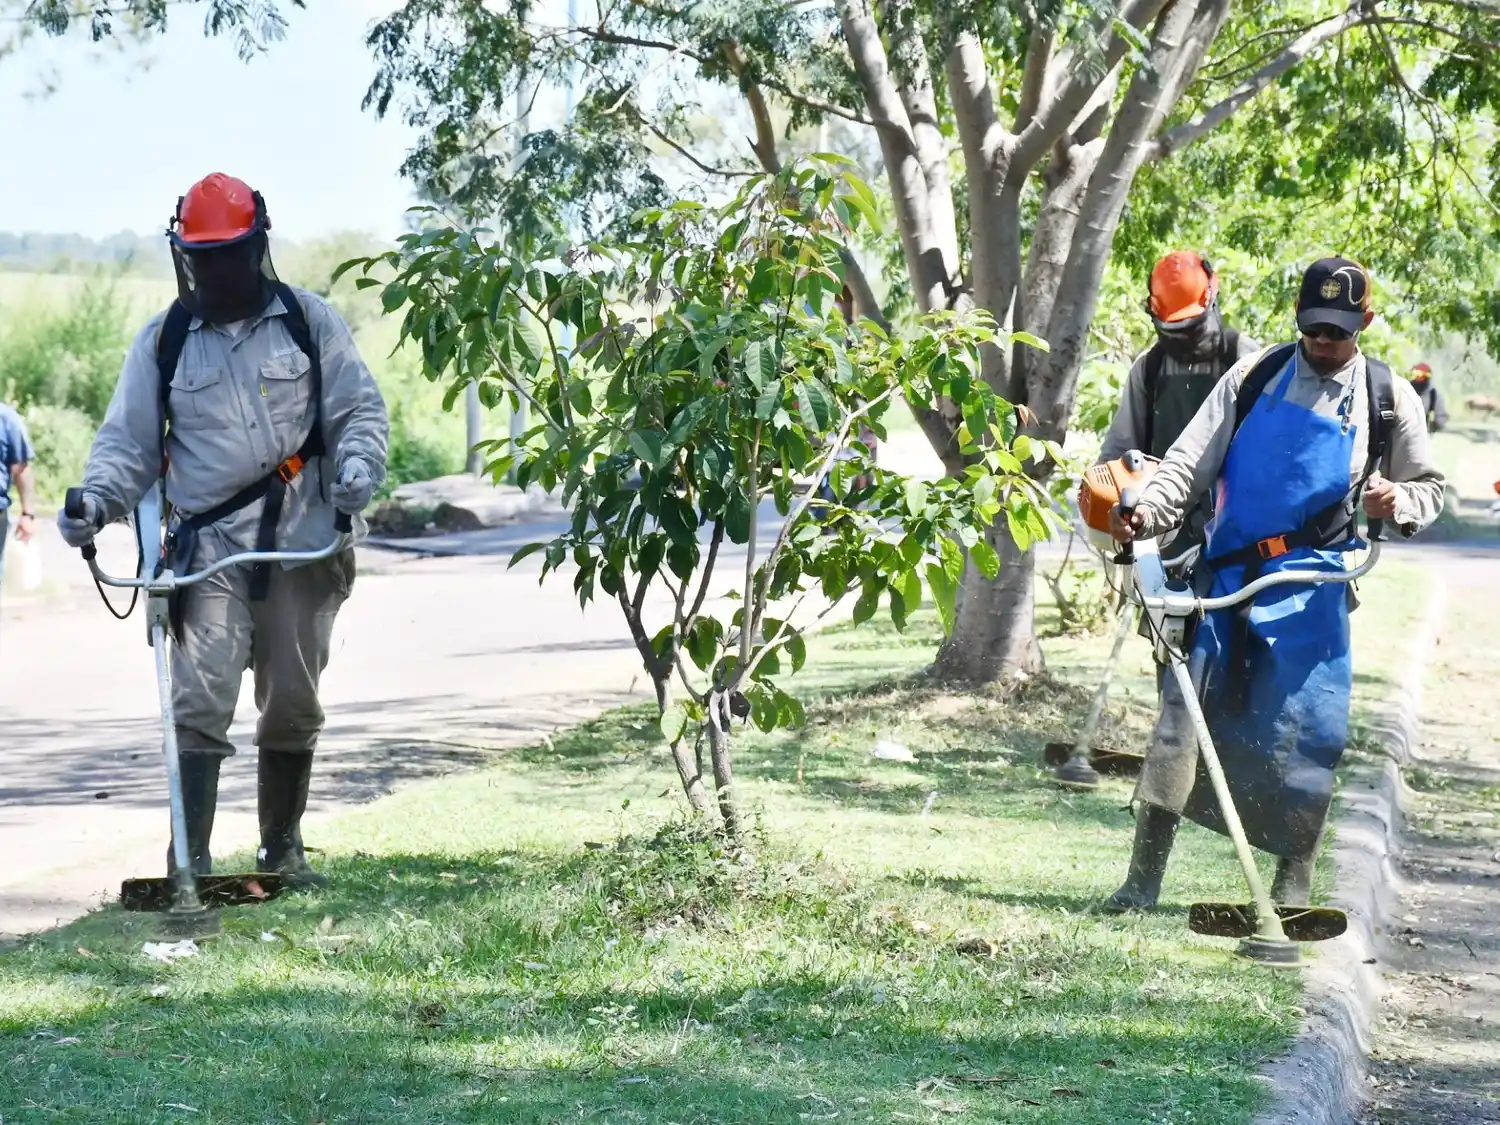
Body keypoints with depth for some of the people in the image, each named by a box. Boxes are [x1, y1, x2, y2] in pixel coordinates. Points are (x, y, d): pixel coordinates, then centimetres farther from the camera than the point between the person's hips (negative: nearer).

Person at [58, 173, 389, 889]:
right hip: (206, 549, -1)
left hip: (302, 544, 1)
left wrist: (358, 463, -12)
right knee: (200, 702, -12)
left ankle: (282, 850, 24)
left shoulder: (308, 321, 7)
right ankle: (190, 860, -14)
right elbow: (129, 441, 9)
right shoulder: (164, 340, 8)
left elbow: (359, 410, 9)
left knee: (293, 706, 9)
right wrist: (97, 500, -10)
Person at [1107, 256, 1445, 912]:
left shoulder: (1391, 401, 6)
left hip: (1312, 592, 0)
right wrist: (1146, 513, -14)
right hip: (1226, 580, 1)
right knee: (1183, 716, -5)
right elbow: (1191, 463, 3)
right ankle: (1142, 880, -1)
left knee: (1304, 737, -2)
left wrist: (1397, 503, -8)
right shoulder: (1253, 379, 7)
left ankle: (1292, 894, 9)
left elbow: (1429, 488, 15)